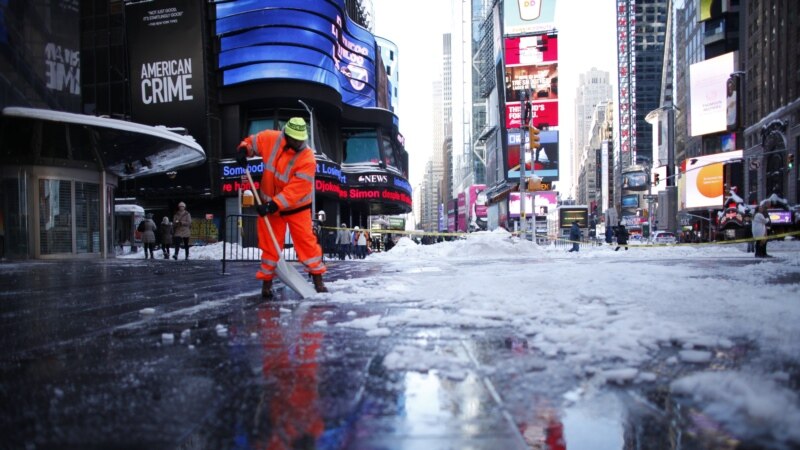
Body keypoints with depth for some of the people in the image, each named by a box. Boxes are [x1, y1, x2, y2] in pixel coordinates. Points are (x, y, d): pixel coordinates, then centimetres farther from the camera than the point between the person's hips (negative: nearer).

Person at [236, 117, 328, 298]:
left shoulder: (307, 159, -24)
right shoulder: (271, 139, -12)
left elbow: (296, 190, -29)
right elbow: (253, 141, 10)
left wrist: (274, 205, -33)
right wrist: (243, 150, -13)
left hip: (296, 207, -3)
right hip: (269, 203, 3)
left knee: (306, 241, -4)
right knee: (270, 243, 6)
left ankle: (317, 278, 8)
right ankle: (267, 281, 18)